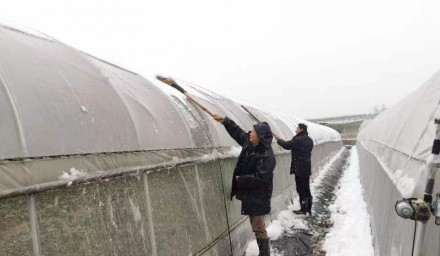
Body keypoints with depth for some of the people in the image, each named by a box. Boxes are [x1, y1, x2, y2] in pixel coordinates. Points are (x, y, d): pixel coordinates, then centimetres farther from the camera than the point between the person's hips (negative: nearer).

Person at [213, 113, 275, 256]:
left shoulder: (268, 156, -25)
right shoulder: (249, 143, 0)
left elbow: (259, 178, -28)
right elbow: (237, 132, 17)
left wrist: (240, 180, -20)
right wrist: (224, 121, 13)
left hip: (258, 197, -9)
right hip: (248, 193, 9)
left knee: (258, 228, 0)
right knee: (256, 226, 18)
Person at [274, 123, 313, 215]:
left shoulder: (298, 139, -17)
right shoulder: (309, 140, 12)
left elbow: (287, 145, -13)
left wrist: (278, 139, 0)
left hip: (299, 168, -8)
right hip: (307, 168, 8)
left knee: (301, 189, 0)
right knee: (306, 188, 15)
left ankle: (303, 209, 5)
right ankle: (308, 209, 22)